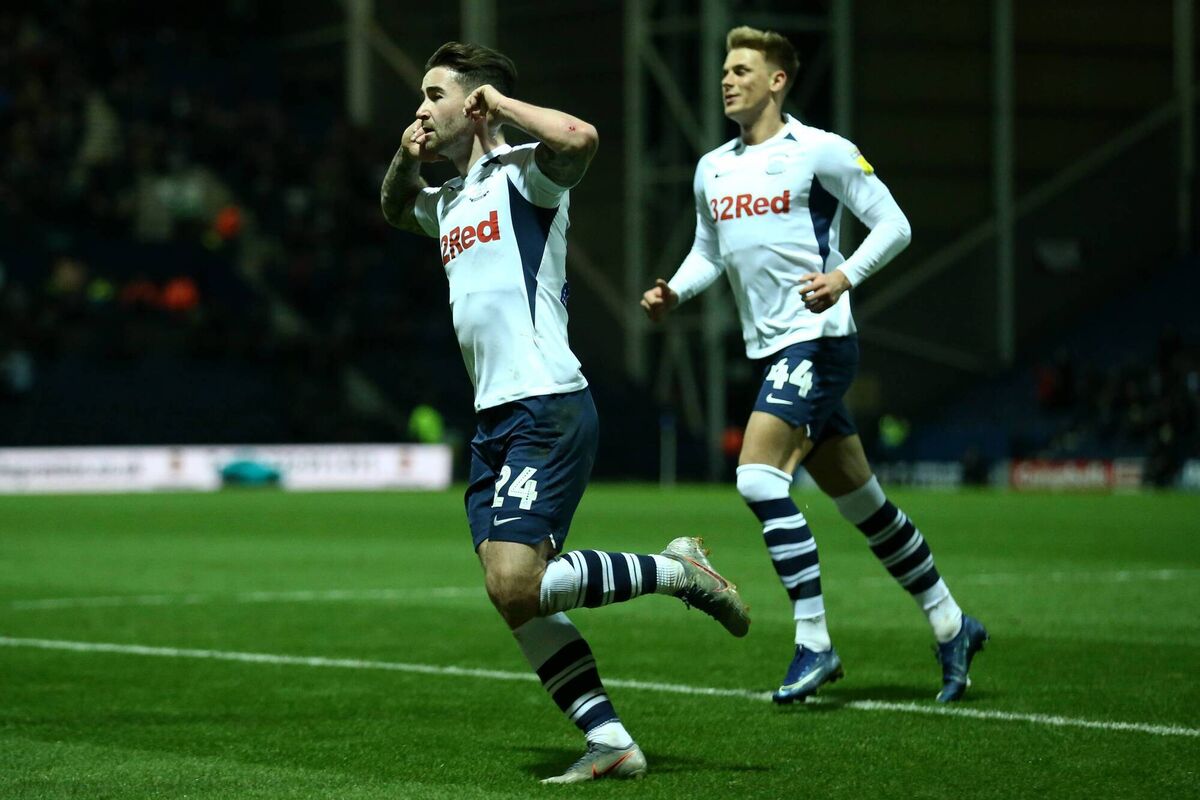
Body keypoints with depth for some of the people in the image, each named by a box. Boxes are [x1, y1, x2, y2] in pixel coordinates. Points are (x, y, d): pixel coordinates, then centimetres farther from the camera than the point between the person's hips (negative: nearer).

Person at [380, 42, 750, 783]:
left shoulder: (522, 172, -6)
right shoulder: (450, 199, 19)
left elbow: (580, 137, -29)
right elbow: (395, 208, 42)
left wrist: (499, 99, -13)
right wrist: (405, 158, 19)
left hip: (546, 409, -9)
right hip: (495, 418, 9)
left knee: (516, 583, -19)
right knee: (516, 597, 2)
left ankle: (676, 570, -1)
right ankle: (611, 743, 6)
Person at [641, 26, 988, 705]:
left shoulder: (820, 152, -9)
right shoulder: (713, 170, 13)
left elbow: (894, 225, -8)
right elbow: (709, 253, 23)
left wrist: (844, 277, -24)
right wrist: (673, 293, 3)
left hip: (818, 338, -8)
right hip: (773, 347, 8)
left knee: (759, 477, -21)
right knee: (860, 500, 12)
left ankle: (815, 643, -16)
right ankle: (952, 627, 24)